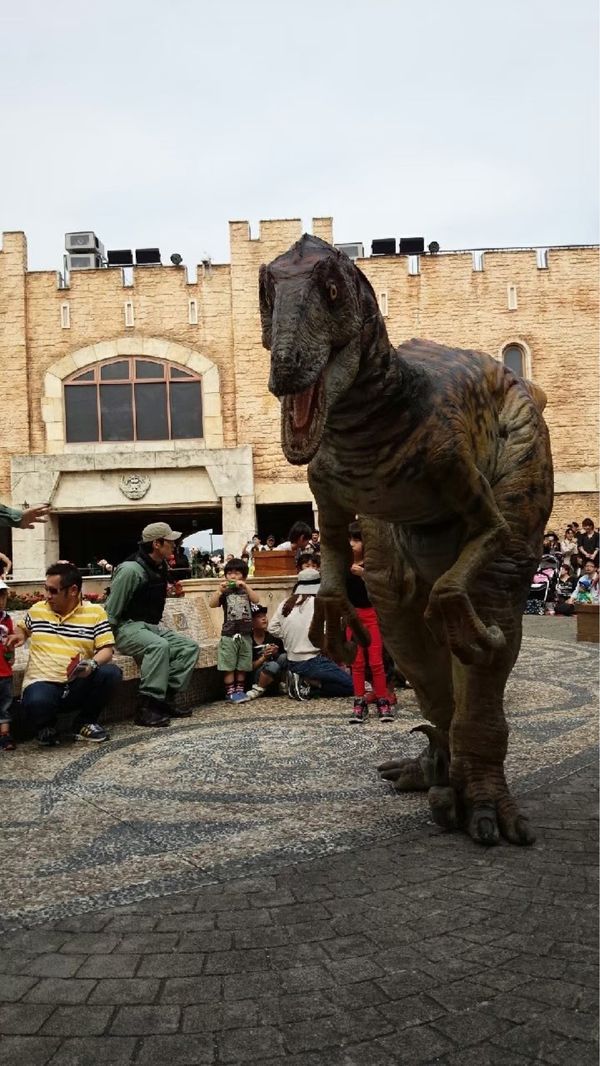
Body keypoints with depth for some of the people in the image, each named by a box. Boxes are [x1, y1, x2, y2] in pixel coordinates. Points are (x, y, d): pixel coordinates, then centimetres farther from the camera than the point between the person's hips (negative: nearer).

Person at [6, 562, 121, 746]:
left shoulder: (95, 612, 2)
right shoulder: (37, 609, 10)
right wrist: (19, 635, 6)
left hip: (78, 685, 1)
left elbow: (107, 649, -3)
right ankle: (46, 726, 5)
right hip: (43, 683, -1)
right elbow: (22, 627, 31)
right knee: (37, 703, -38)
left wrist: (92, 664, -24)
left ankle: (84, 723, 0)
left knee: (111, 672, -28)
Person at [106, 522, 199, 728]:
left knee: (189, 646, -5)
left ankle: (166, 698, -9)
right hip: (127, 627, -9)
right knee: (159, 646, -35)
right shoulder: (131, 569, -18)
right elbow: (111, 612, -16)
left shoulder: (161, 568, 10)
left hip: (150, 627, 9)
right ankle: (146, 708, -33)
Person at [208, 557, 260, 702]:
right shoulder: (225, 592, 4)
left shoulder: (246, 590, 10)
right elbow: (212, 604, -8)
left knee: (242, 666, 8)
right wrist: (219, 590, -19)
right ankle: (230, 693, 0)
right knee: (229, 666, -4)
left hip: (245, 634, 2)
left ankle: (239, 690, 17)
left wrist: (245, 586, -19)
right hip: (229, 634, -2)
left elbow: (256, 600, -9)